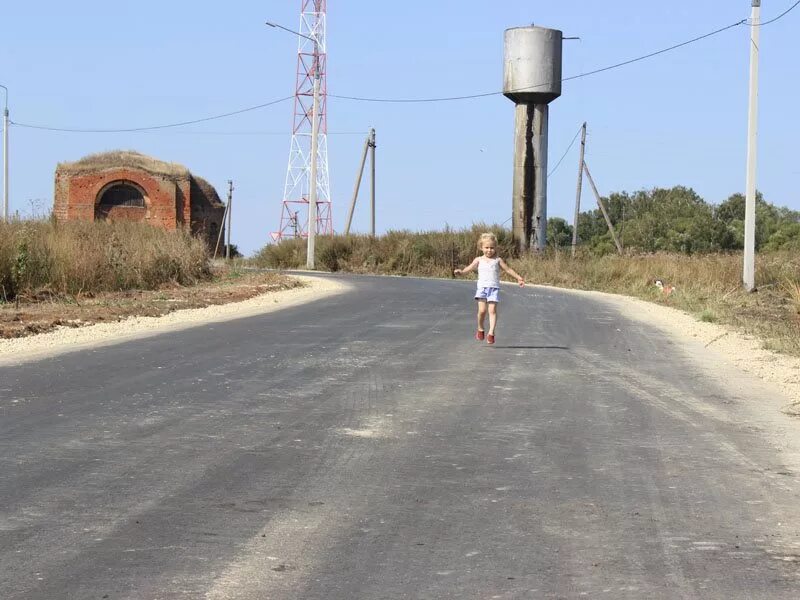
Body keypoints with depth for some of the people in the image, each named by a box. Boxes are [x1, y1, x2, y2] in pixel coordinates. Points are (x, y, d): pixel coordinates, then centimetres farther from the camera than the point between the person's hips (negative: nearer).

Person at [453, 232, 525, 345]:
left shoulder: (498, 260, 10)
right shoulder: (479, 260, 10)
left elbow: (508, 269, 15)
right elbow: (470, 267, -3)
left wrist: (518, 278, 12)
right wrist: (461, 271, -22)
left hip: (494, 288, 0)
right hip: (482, 288, 0)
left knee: (492, 310, -10)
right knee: (482, 310, -10)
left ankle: (491, 333, -11)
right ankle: (480, 329, 13)